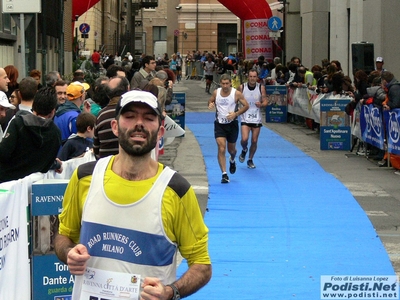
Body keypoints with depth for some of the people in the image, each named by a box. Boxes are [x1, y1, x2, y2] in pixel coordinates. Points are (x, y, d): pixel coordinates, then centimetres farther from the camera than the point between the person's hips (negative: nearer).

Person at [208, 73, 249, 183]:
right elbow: (210, 101, 14)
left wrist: (236, 114, -19)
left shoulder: (236, 94, -10)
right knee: (221, 149, -13)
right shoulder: (216, 93, -3)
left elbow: (246, 105, -5)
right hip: (219, 124, 0)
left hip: (232, 124, 0)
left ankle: (232, 160, 52)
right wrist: (211, 104, -11)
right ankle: (224, 174, -11)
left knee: (231, 149, 15)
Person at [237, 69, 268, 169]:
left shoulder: (261, 88, -4)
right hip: (245, 118, -1)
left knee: (254, 141, 5)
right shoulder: (242, 87, -5)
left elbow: (266, 101, -1)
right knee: (244, 139, -16)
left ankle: (250, 160, 25)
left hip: (257, 118, 1)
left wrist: (261, 104, -23)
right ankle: (244, 150, 19)